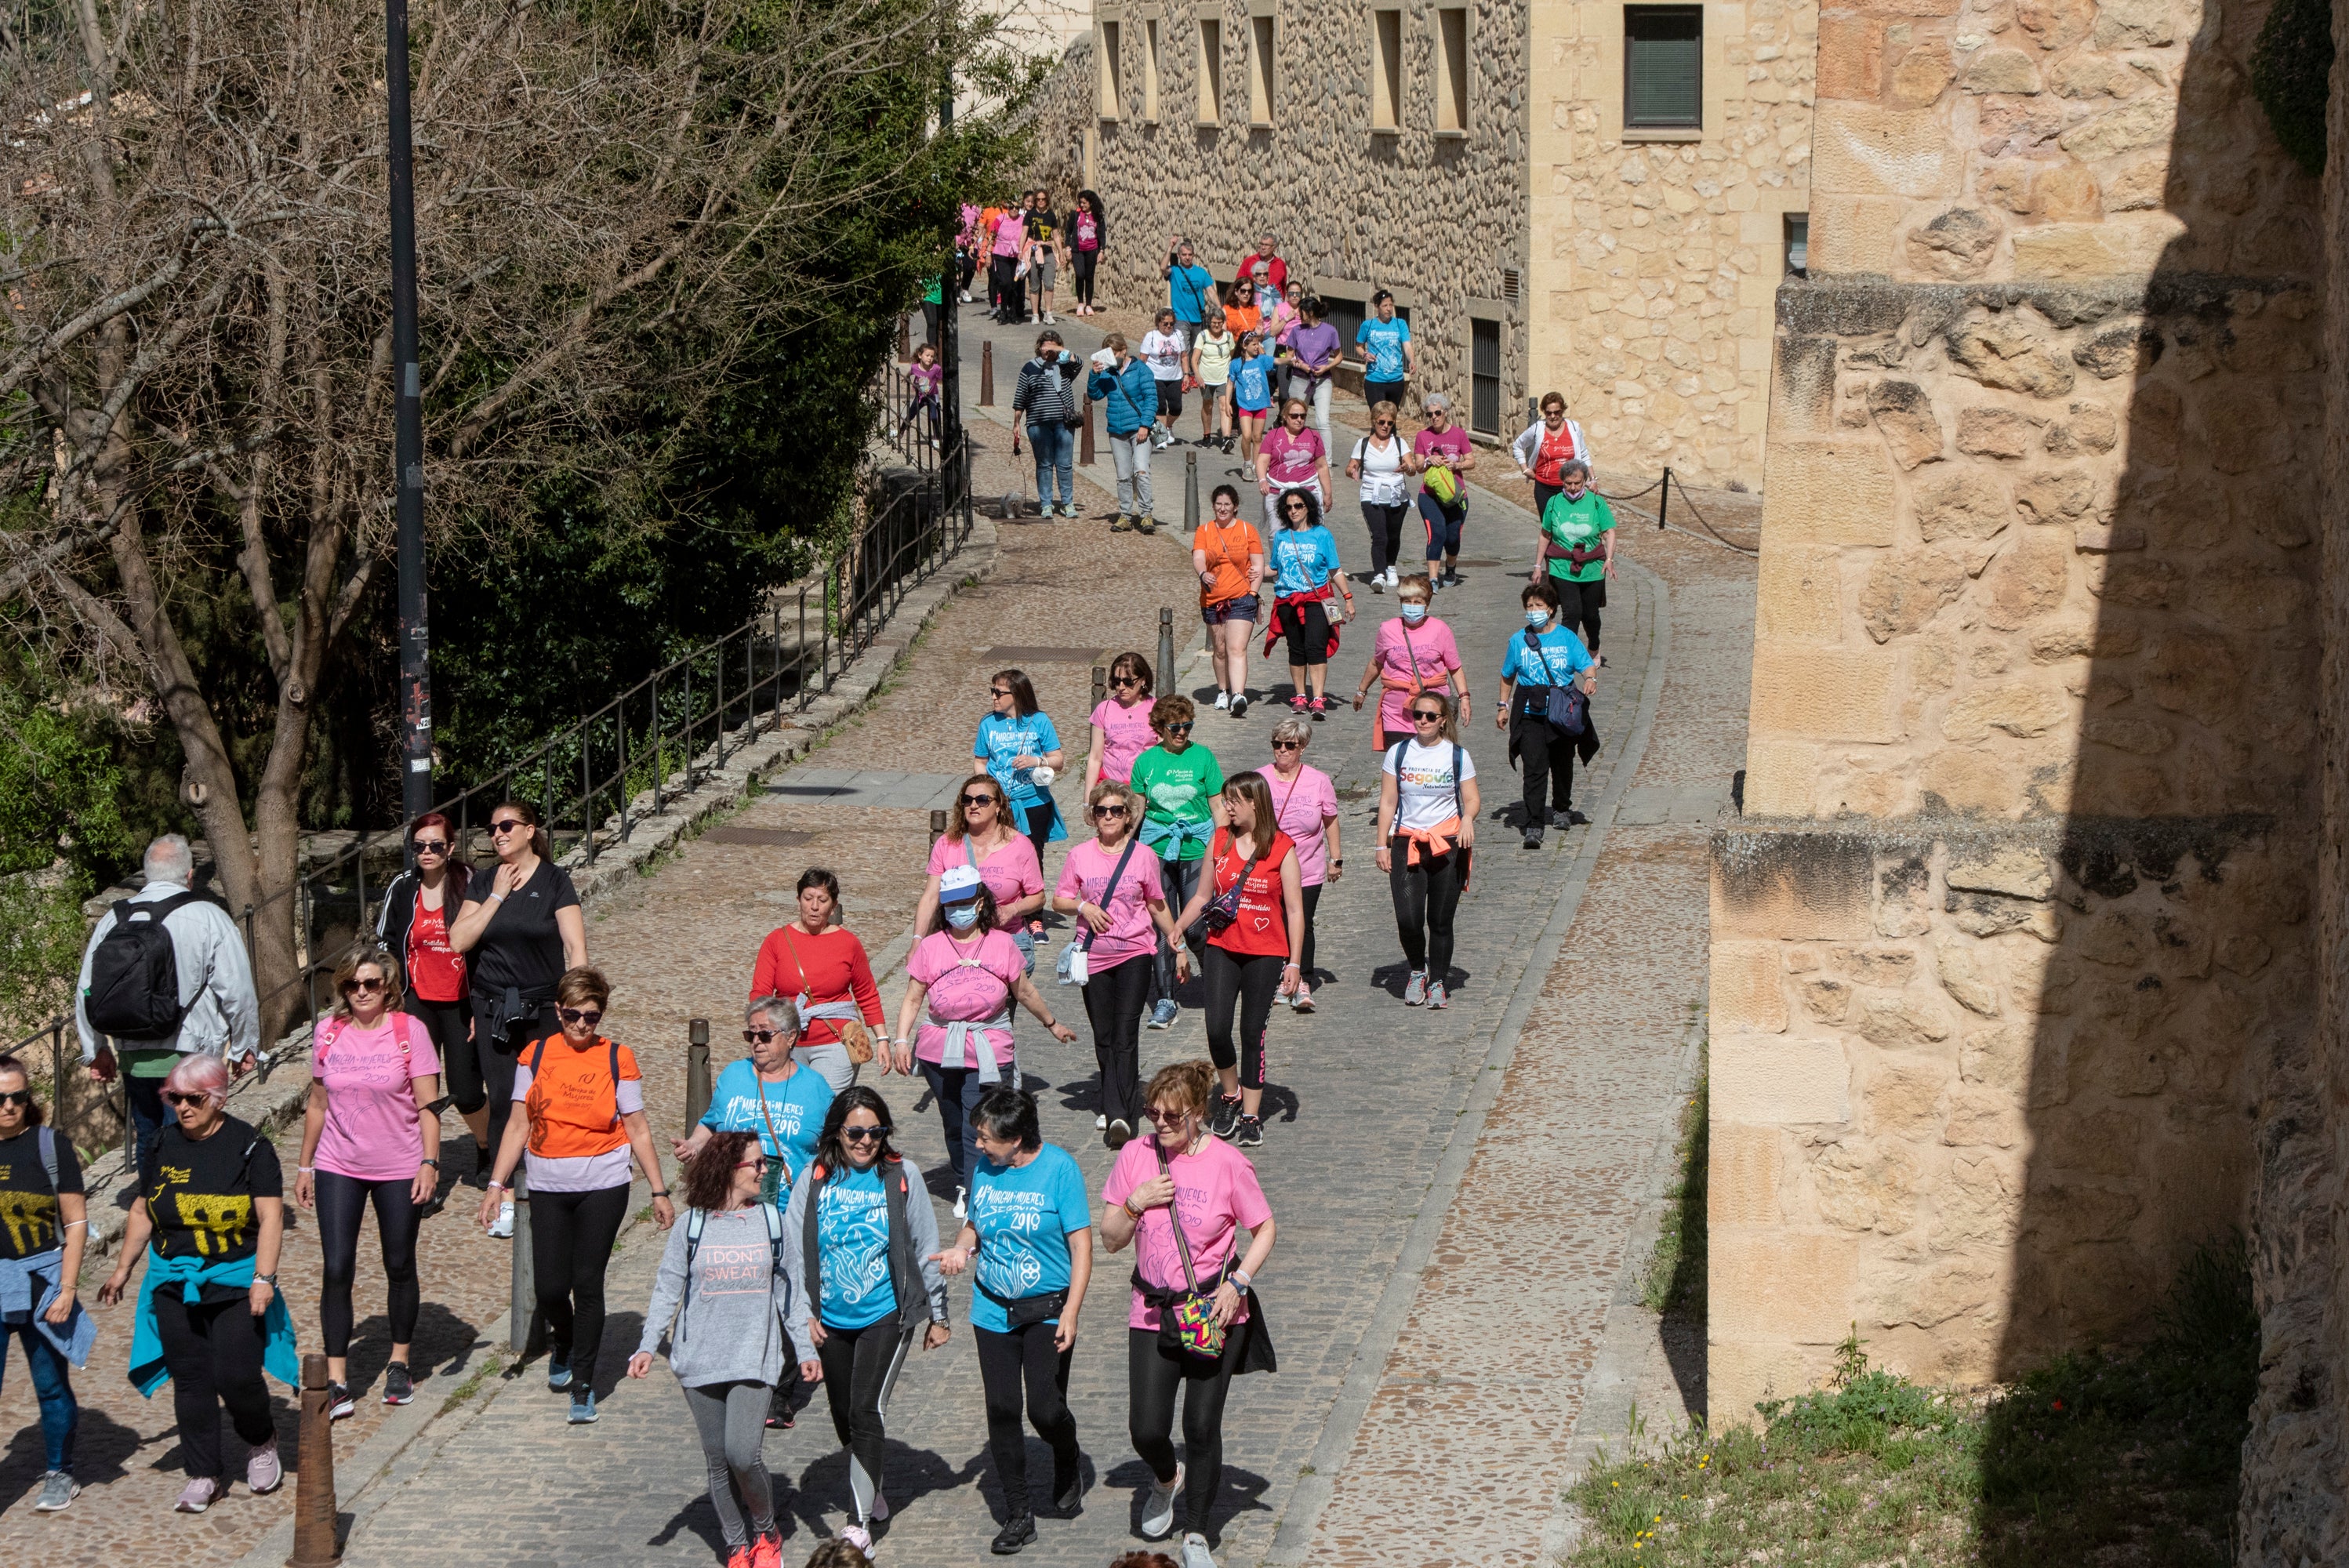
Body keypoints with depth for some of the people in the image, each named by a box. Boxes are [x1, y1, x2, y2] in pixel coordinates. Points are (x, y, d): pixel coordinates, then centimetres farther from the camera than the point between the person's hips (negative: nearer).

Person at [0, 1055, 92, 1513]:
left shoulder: (51, 1145, -4)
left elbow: (76, 1223, -3)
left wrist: (66, 1290, -8)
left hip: (41, 1278, -1)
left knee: (52, 1386, 10)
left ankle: (59, 1476, 27)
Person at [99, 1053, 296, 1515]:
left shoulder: (248, 1147, -7)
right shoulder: (163, 1147, 6)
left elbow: (270, 1216, -9)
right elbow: (142, 1211, 17)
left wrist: (264, 1278, -17)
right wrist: (123, 1269, 18)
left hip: (236, 1282, -4)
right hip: (175, 1282, 4)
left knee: (235, 1376, -9)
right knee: (190, 1380, 3)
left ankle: (260, 1440, 22)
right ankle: (203, 1477, 11)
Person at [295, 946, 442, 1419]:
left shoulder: (410, 1031, -7)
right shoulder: (327, 1033, 2)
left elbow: (428, 1105, -7)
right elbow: (318, 1105, 11)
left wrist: (429, 1162, -15)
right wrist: (304, 1166, 12)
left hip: (399, 1169, -2)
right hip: (338, 1169, 2)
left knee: (400, 1267, 11)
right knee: (336, 1271, -5)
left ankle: (400, 1364, 28)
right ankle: (336, 1383, -3)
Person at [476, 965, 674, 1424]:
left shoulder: (617, 1059, -2)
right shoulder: (536, 1056, 3)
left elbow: (638, 1130, 2)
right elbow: (519, 1125, 5)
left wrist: (659, 1192, 3)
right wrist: (497, 1184, -1)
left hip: (603, 1185, -2)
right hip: (548, 1187, 2)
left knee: (587, 1282, -7)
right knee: (550, 1287, -1)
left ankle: (583, 1382, 5)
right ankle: (563, 1342, 34)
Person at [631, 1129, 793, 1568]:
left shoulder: (771, 1221, 4)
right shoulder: (691, 1227, 0)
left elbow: (787, 1290, 10)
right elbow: (668, 1289, 1)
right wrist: (648, 1346, -8)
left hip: (755, 1359, -1)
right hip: (701, 1360, 1)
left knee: (742, 1453, -15)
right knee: (717, 1460, 6)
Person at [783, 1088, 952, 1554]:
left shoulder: (901, 1176, -4)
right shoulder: (813, 1182, -2)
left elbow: (926, 1248, 3)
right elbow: (796, 1258, -1)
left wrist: (938, 1315, 8)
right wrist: (805, 1318, -9)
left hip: (886, 1315, -3)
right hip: (832, 1321, 3)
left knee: (866, 1408, -16)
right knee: (844, 1417, 13)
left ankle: (862, 1523, -15)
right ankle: (871, 1495, 39)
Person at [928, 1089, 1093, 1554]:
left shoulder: (1059, 1167, -12)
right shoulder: (984, 1171, 2)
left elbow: (1081, 1244, -10)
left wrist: (1071, 1311, -15)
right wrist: (961, 1249, -6)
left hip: (1048, 1309, -4)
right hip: (994, 1310, 4)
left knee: (1045, 1407, -11)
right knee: (1001, 1409, 1)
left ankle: (1068, 1463, 23)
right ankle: (1019, 1514, 13)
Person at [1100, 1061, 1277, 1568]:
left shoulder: (1228, 1163, -10)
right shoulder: (1135, 1156, -3)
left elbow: (1264, 1229, 1)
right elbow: (1111, 1240, 4)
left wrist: (1238, 1284, -13)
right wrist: (1135, 1204, -15)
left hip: (1215, 1314, -2)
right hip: (1152, 1313, 2)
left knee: (1202, 1427, -2)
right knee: (1146, 1429, -5)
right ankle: (1166, 1479, 32)